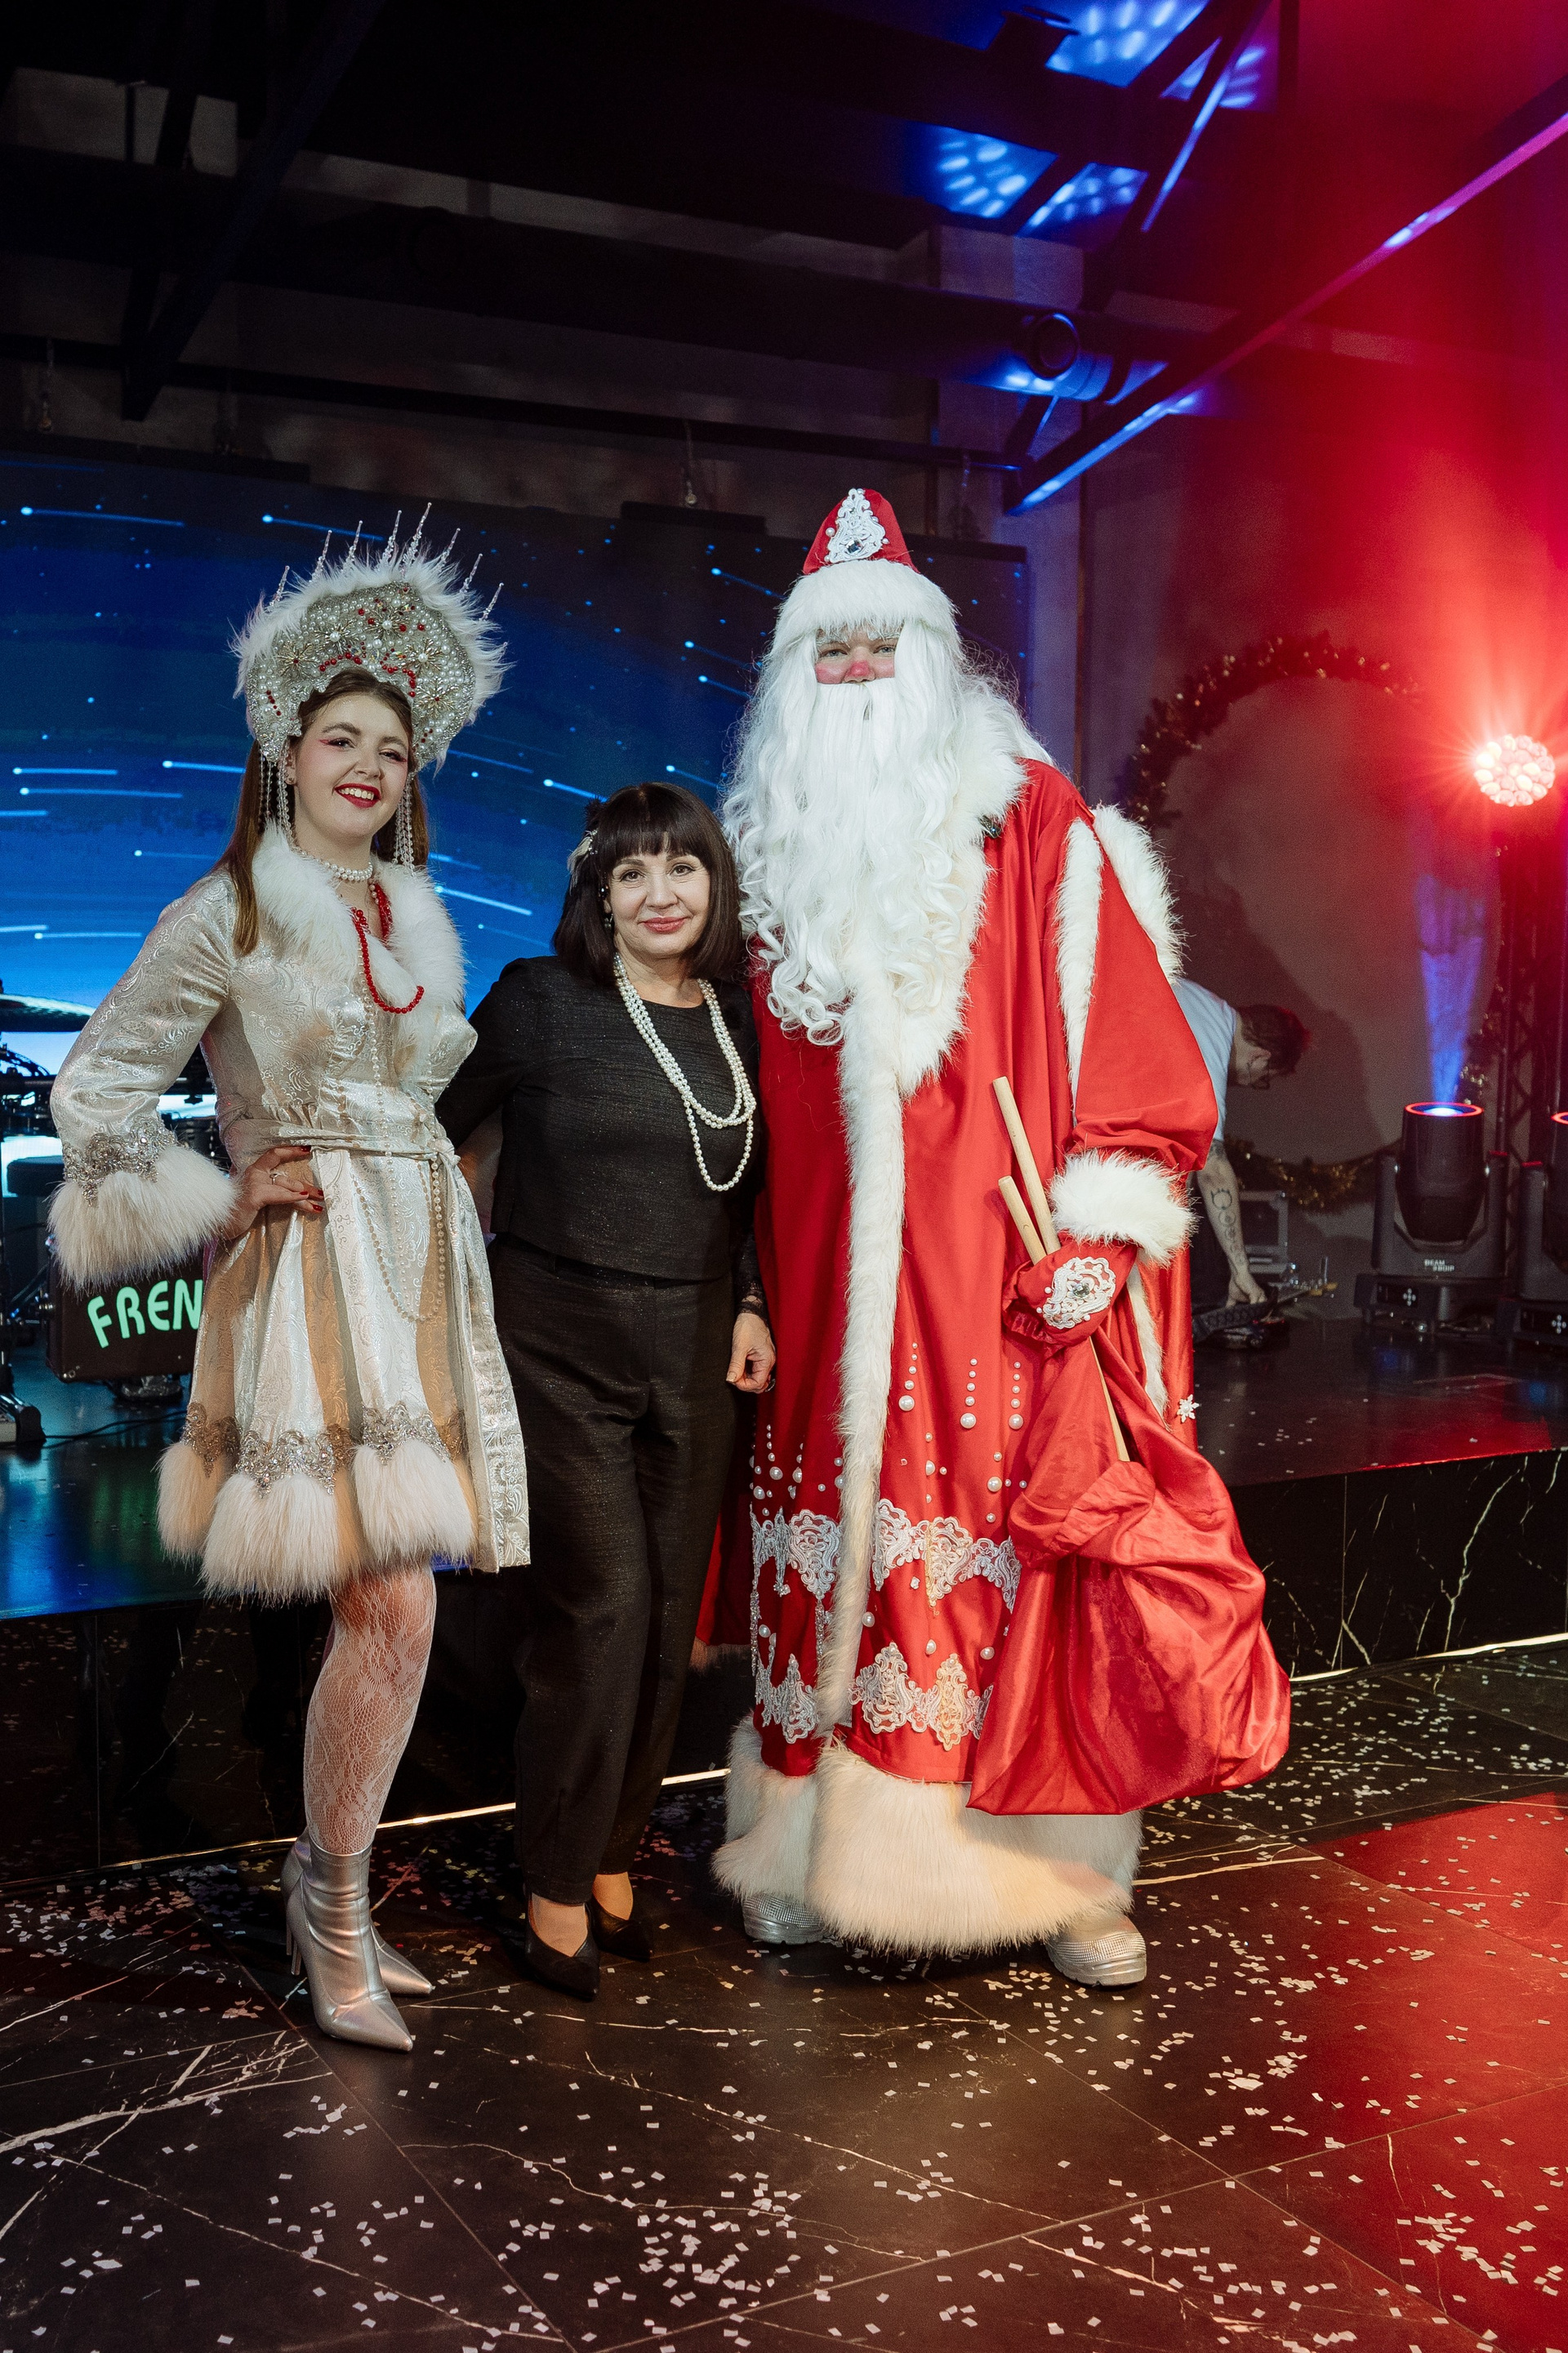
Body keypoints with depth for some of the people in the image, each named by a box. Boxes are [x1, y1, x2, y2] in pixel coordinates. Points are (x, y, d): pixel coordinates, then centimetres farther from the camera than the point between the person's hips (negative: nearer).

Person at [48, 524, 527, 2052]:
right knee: (393, 1604, -14)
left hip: (427, 1267, 6)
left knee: (381, 1605, 7)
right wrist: (225, 1201, -4)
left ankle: (330, 1895, 23)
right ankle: (336, 1911, 4)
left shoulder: (422, 919, 16)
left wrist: (452, 1200, 14)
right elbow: (93, 1092, 0)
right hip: (314, 1271, -6)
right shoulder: (228, 916, -2)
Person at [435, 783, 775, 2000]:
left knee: (671, 1611, 8)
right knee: (601, 1603, -6)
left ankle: (614, 1857, 26)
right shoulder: (539, 1002, -5)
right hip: (559, 1342, -4)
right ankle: (555, 1892, 10)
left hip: (696, 1350, 4)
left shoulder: (743, 1019, 7)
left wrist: (751, 1304, 6)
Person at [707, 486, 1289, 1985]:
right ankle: (828, 1856, 19)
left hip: (999, 1267, -3)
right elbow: (743, 1083, 16)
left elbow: (1127, 1026, -2)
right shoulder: (768, 843, 14)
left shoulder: (1032, 822, 3)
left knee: (1027, 1564, -1)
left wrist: (1101, 1229, -11)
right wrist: (748, 1274, 10)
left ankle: (1060, 1874, 13)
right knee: (838, 1555, 5)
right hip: (828, 1283, 3)